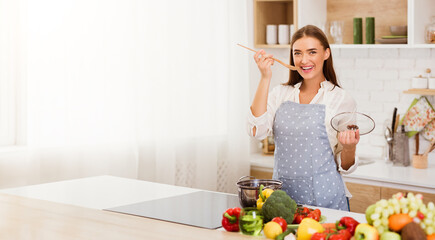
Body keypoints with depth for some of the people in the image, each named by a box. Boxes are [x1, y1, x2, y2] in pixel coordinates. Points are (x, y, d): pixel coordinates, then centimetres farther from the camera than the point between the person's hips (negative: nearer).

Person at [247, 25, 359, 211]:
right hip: (283, 196, 3)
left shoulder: (342, 100, -2)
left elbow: (344, 166, 2)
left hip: (324, 198, -2)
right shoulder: (281, 94, 8)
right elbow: (256, 130, -11)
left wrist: (349, 148, -20)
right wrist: (265, 78, -11)